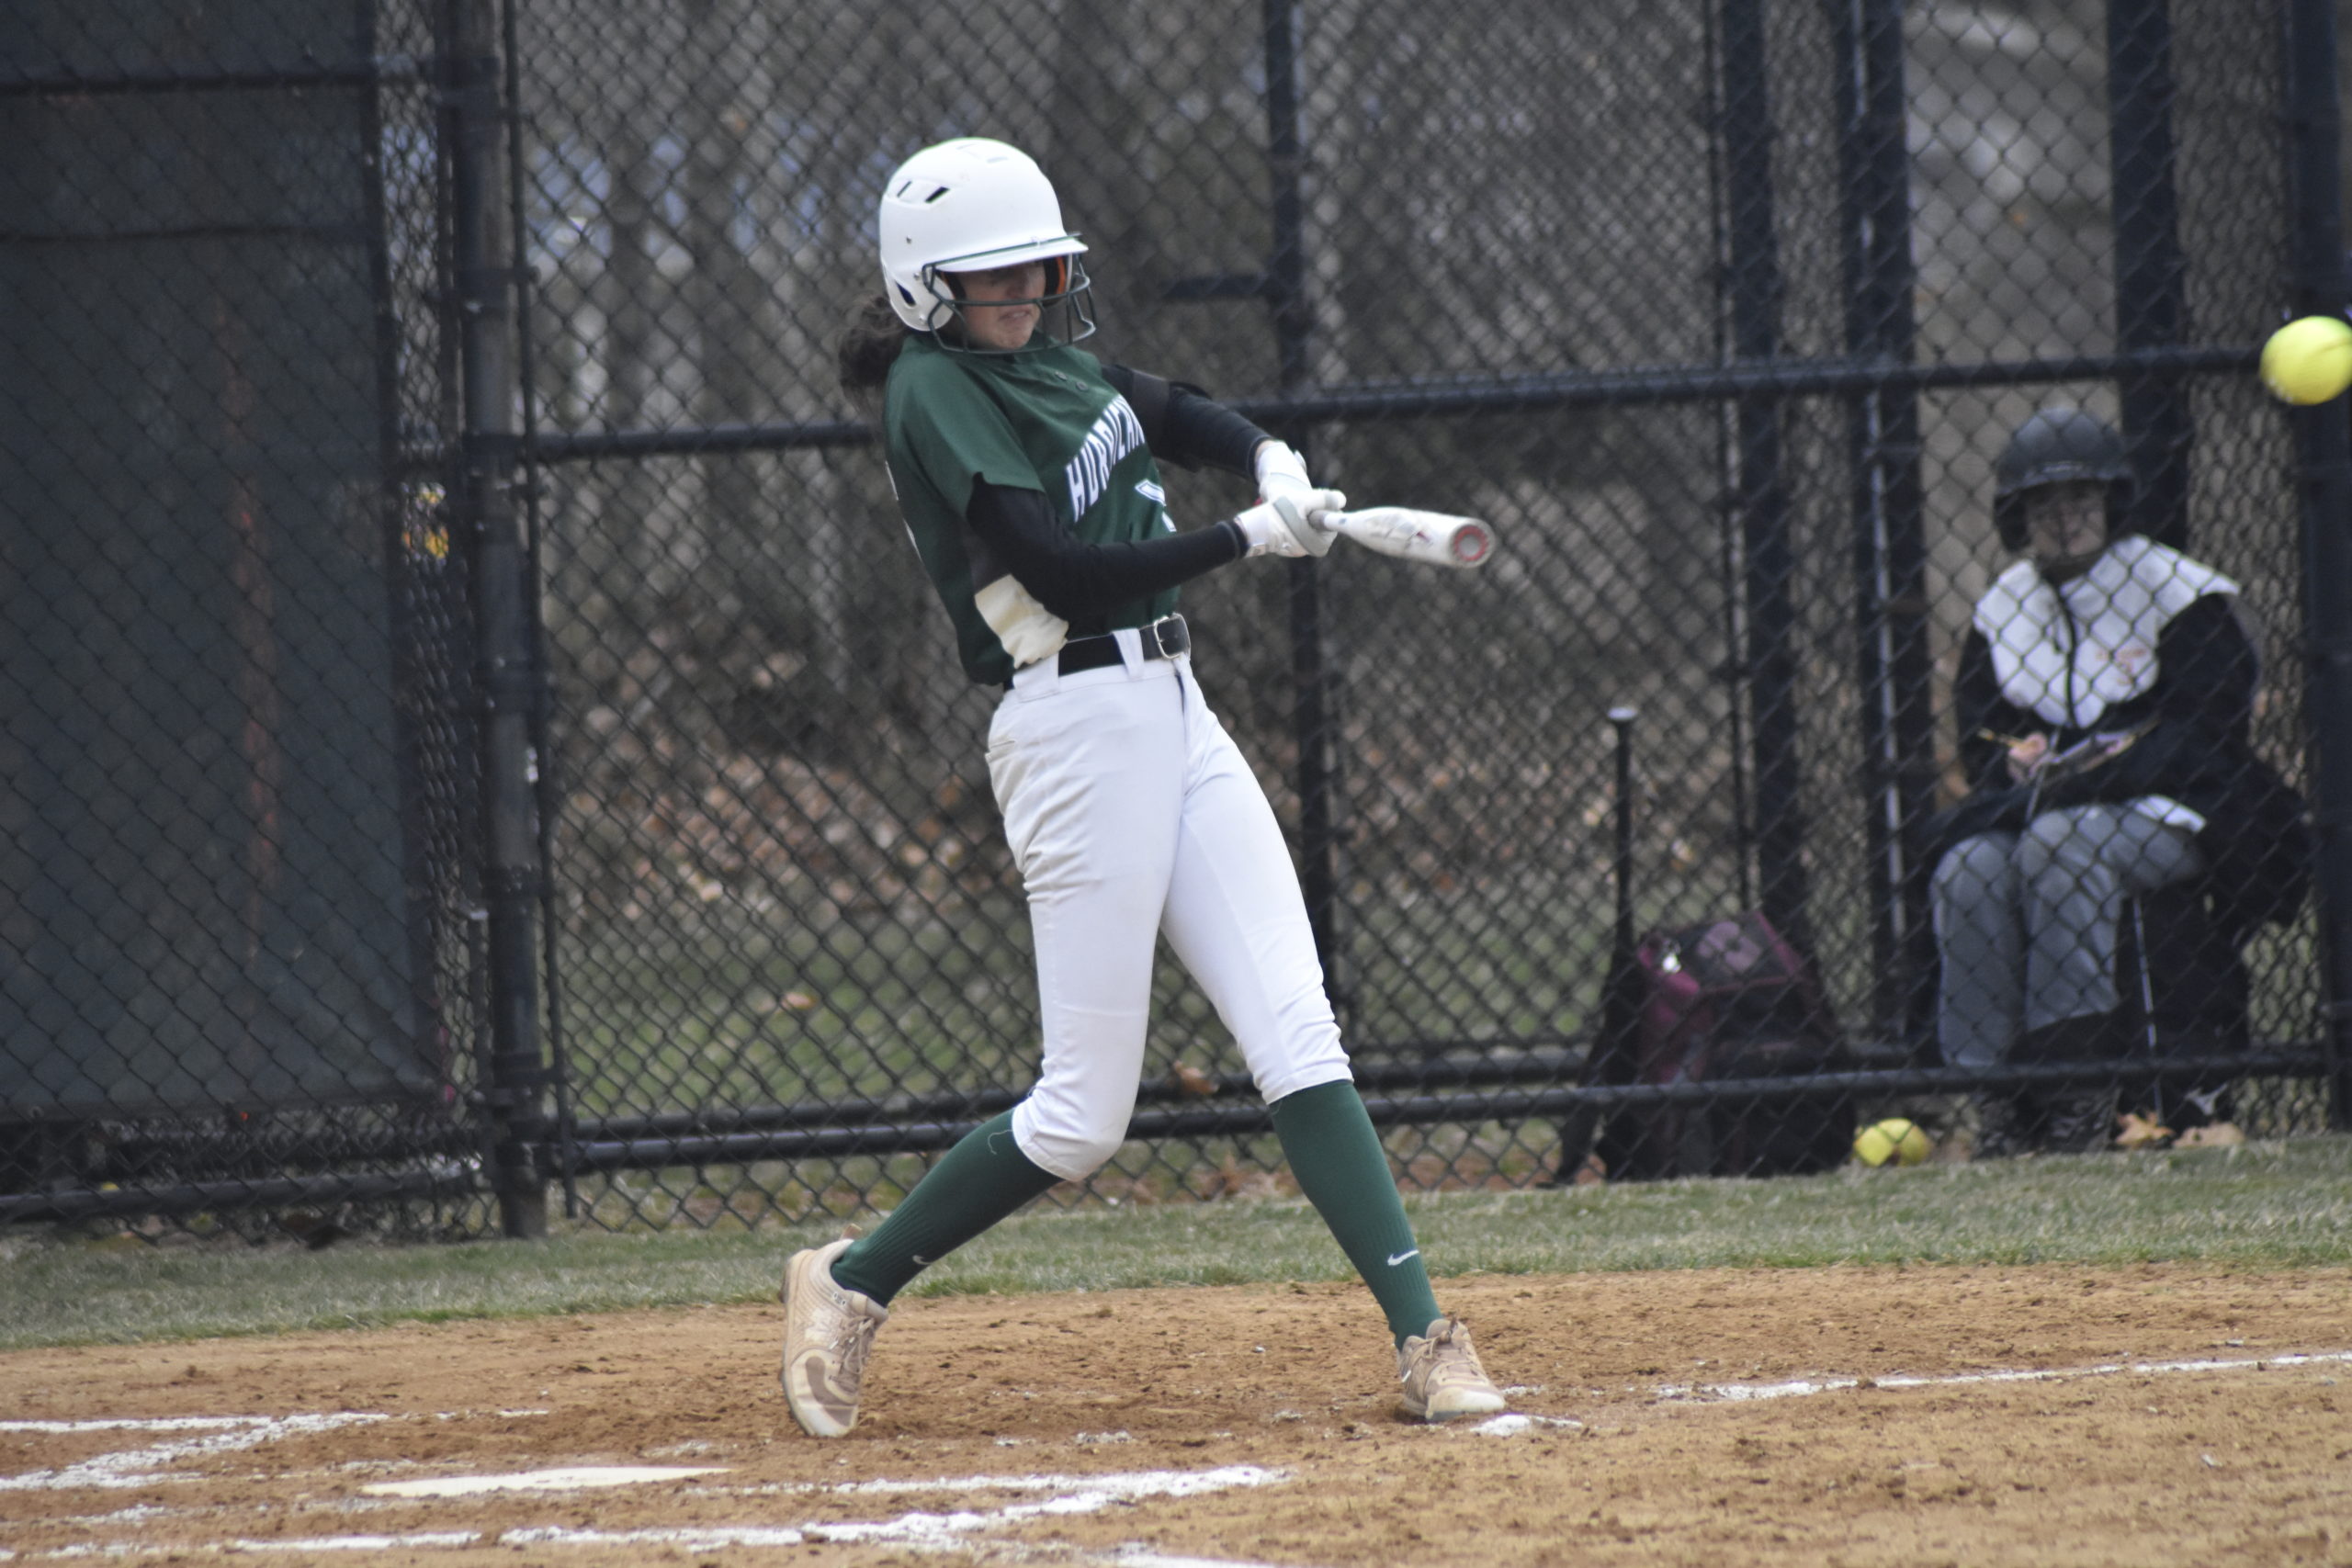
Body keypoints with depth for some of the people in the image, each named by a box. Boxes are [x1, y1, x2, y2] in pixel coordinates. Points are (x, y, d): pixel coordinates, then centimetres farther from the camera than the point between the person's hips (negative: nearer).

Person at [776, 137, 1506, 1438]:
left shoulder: (1041, 357, 13)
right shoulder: (935, 391, -12)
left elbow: (1173, 413, 28)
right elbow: (1062, 571, -20)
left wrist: (1272, 462, 6)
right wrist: (1247, 542, -17)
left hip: (1174, 717, 8)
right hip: (1079, 728, -8)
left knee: (1297, 1035, -2)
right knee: (1084, 1115, -5)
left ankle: (1423, 1341, -9)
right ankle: (850, 1286, 12)